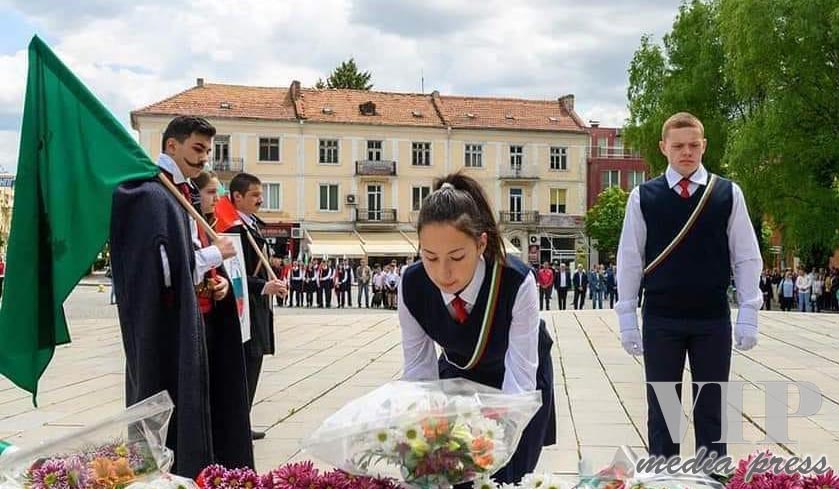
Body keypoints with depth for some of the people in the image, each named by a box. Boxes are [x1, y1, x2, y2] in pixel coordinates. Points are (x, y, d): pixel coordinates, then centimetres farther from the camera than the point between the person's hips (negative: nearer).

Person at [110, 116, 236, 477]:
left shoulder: (179, 193, 12)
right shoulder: (152, 194, -18)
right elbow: (165, 268, -26)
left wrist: (214, 277, 0)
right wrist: (216, 254, -13)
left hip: (182, 318, 10)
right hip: (163, 325, -10)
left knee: (184, 404, 16)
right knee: (167, 406, -1)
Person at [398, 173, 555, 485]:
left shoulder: (517, 283, -36)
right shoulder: (412, 286, -26)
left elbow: (520, 377, -36)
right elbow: (418, 370, -18)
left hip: (514, 381, -2)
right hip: (456, 378, 2)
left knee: (505, 478, -4)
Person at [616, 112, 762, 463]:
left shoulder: (728, 194, 1)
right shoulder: (643, 197, 0)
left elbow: (746, 258, 3)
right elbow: (629, 259, 2)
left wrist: (748, 314, -1)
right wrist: (627, 317, 0)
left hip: (713, 319, 0)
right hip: (660, 320, 0)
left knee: (711, 410, 9)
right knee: (661, 410, 8)